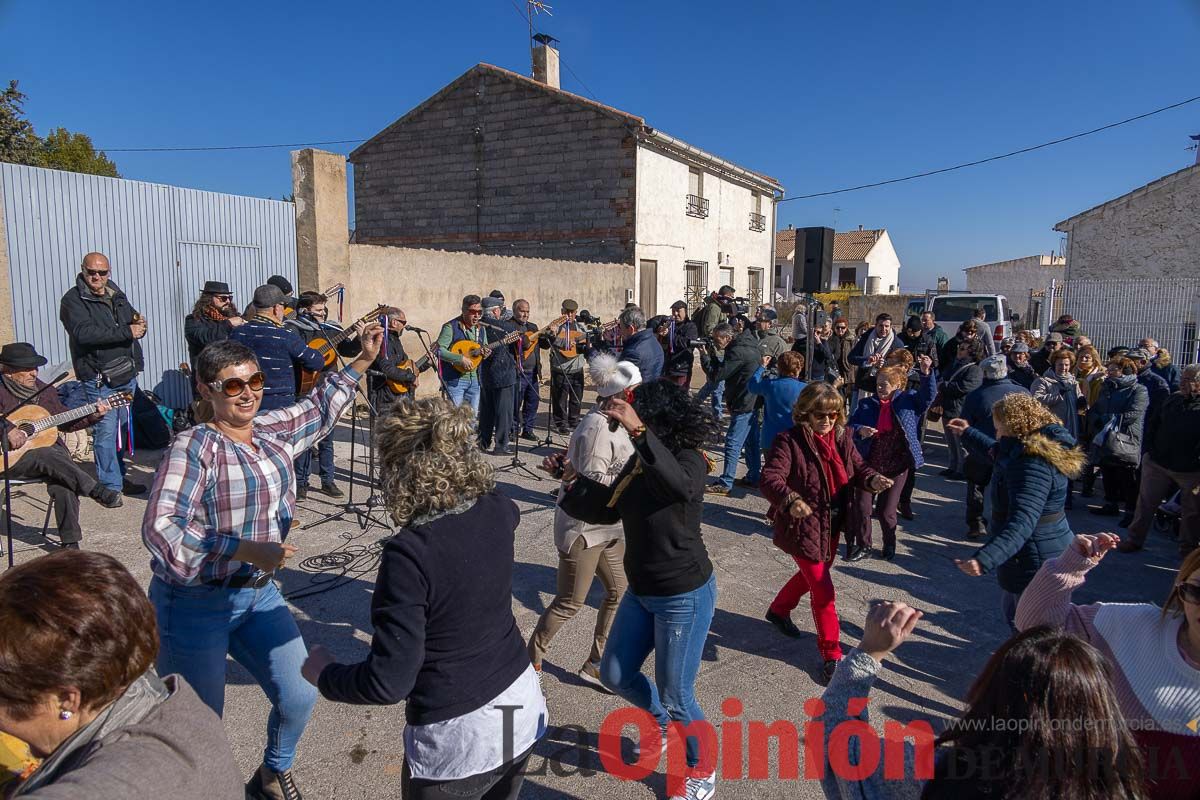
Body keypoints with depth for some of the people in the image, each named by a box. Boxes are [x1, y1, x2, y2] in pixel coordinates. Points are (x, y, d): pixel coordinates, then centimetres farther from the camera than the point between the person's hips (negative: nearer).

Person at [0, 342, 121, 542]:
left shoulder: (43, 390, 17)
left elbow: (65, 421, 21)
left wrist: (93, 416, 7)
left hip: (51, 454, 4)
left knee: (63, 486, -25)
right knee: (47, 455, -37)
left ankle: (70, 543, -21)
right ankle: (97, 491, -35)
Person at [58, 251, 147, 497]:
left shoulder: (117, 296, 15)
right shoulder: (73, 300, -6)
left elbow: (134, 326, 23)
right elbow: (84, 333, -21)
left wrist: (140, 325, -2)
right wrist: (126, 332, -23)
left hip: (126, 373, 6)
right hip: (99, 377, -6)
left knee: (121, 428, 12)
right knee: (106, 430, -5)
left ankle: (118, 477, 23)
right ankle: (110, 485, 3)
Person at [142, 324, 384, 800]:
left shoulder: (274, 432, 3)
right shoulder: (195, 447, -17)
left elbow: (319, 410, 22)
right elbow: (159, 529, -26)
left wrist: (362, 361, 20)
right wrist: (248, 551, -29)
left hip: (259, 595, 6)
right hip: (195, 604, -6)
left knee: (299, 698, 8)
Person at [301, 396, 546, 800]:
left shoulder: (410, 551, -26)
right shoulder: (497, 512, -9)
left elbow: (389, 681, -23)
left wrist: (323, 674, -4)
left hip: (459, 736, -5)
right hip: (522, 703, 6)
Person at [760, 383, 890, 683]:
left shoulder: (842, 437, -1)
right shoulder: (790, 440, -21)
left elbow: (858, 468, 5)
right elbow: (770, 479, -29)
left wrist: (872, 479, -19)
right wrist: (790, 500, -48)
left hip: (832, 524, 7)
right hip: (802, 526, -7)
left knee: (813, 574, 27)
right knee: (823, 590, -1)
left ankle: (779, 610, 54)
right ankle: (831, 655, 18)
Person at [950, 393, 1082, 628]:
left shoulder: (1032, 463, -28)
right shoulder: (1042, 446, 5)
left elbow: (1022, 521, -39)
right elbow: (999, 453, 28)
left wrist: (985, 559, -49)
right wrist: (968, 433, 38)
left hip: (1033, 561, -11)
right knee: (1013, 610, 27)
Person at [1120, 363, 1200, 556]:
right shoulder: (1173, 399, 8)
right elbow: (1152, 423, 16)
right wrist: (1150, 447, 7)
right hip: (1157, 463, 4)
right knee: (1145, 503, 8)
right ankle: (1135, 539, 20)